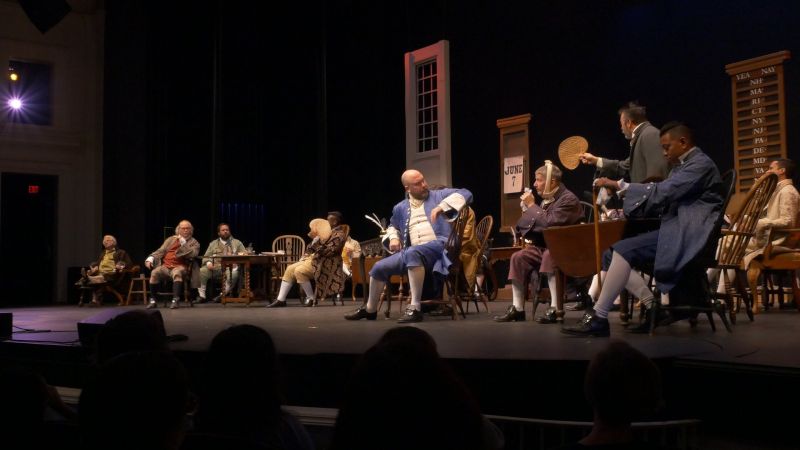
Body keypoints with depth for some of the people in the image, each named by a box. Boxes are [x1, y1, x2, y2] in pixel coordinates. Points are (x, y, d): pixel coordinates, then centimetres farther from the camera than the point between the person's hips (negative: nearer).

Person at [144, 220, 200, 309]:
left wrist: (183, 242, -10)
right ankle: (153, 300, -21)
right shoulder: (171, 239, 21)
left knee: (177, 273, -38)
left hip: (180, 267, -3)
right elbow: (160, 251, 16)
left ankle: (175, 300, -41)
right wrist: (150, 258, -2)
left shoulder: (194, 243, 11)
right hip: (165, 266, 3)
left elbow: (192, 254, -8)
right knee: (154, 272, -27)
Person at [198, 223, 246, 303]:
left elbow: (245, 254, 13)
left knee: (234, 273, -38)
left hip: (230, 267, -2)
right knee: (201, 271, -26)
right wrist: (208, 263, -7)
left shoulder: (237, 242, 20)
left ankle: (223, 295, -32)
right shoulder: (213, 244, 23)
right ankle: (201, 295, -22)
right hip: (215, 267, 2)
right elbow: (206, 257, 16)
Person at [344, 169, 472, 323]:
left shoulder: (438, 195, 8)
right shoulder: (401, 208, 21)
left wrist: (442, 206, -16)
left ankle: (415, 308, -38)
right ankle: (370, 309, 23)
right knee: (379, 267, -1)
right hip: (411, 252, 6)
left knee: (412, 253, -38)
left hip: (438, 245, -6)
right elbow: (392, 226, 38)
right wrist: (393, 238, 14)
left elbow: (466, 194, -4)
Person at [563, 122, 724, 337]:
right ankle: (654, 306, -8)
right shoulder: (683, 165, 24)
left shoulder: (700, 163, -7)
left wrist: (619, 186, -16)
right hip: (675, 231, 10)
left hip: (688, 235, -10)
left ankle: (598, 318, -23)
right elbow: (663, 201, 18)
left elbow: (663, 192, -19)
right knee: (611, 255, -2)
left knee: (623, 250, -26)